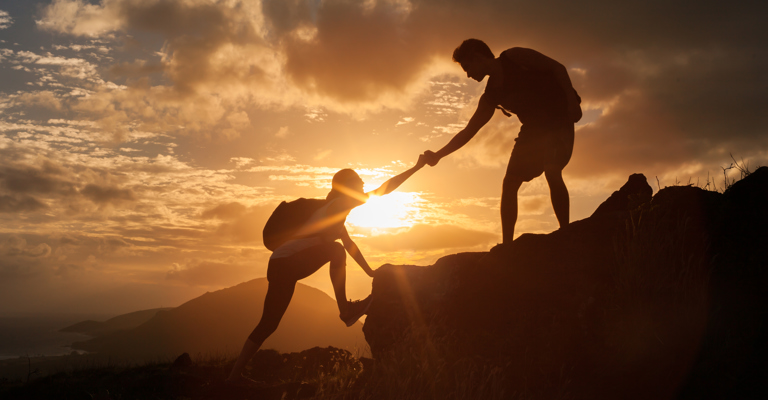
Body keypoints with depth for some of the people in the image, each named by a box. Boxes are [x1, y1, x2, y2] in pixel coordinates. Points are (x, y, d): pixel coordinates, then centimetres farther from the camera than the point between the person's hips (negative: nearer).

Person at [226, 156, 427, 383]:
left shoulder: (335, 211, 24)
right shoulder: (339, 204, -3)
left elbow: (349, 244, 32)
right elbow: (383, 190, -4)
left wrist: (370, 272, 33)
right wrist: (416, 167, 1)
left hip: (280, 265, 9)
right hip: (286, 264, -9)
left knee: (269, 323, 11)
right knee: (336, 250, -13)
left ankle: (234, 375, 13)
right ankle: (345, 311, -9)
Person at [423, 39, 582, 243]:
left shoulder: (514, 57, -6)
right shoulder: (490, 98, 9)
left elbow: (558, 67, -7)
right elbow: (468, 131, 10)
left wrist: (571, 100, -19)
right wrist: (438, 155, 1)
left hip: (559, 118, -6)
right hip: (534, 127, 6)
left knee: (552, 172, -21)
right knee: (509, 183, -1)